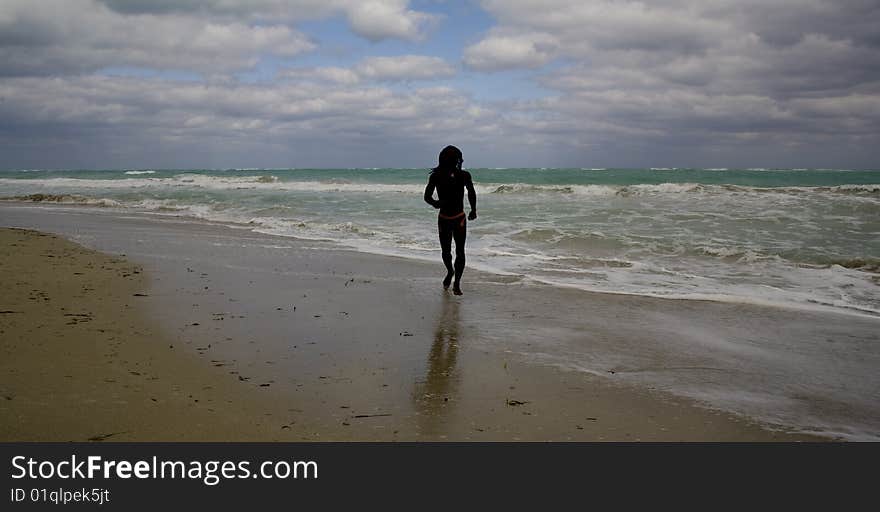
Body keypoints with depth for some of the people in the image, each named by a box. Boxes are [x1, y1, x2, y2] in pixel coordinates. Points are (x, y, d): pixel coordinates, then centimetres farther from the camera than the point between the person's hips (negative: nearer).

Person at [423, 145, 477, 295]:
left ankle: (457, 283, 4)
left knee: (460, 252, -6)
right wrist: (434, 202, -29)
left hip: (459, 219, -1)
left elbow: (471, 193, 10)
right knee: (445, 252, 10)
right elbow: (427, 196, -6)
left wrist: (473, 210, 20)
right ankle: (450, 272, 40)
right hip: (443, 219, 1)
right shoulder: (436, 176, -9)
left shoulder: (464, 176, -8)